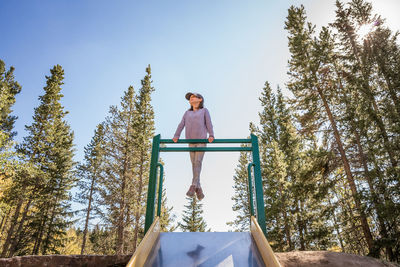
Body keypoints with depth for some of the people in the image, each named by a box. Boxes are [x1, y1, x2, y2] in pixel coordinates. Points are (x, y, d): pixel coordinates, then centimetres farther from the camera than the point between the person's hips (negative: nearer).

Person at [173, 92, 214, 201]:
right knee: (194, 164, 0)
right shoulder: (187, 113, 19)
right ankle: (198, 189, 4)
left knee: (198, 162, -12)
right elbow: (181, 125, 9)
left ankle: (193, 186, -14)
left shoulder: (204, 110, 12)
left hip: (202, 140, -3)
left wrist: (211, 135, -15)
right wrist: (176, 136, -5)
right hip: (191, 141, 3)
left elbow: (209, 124, 0)